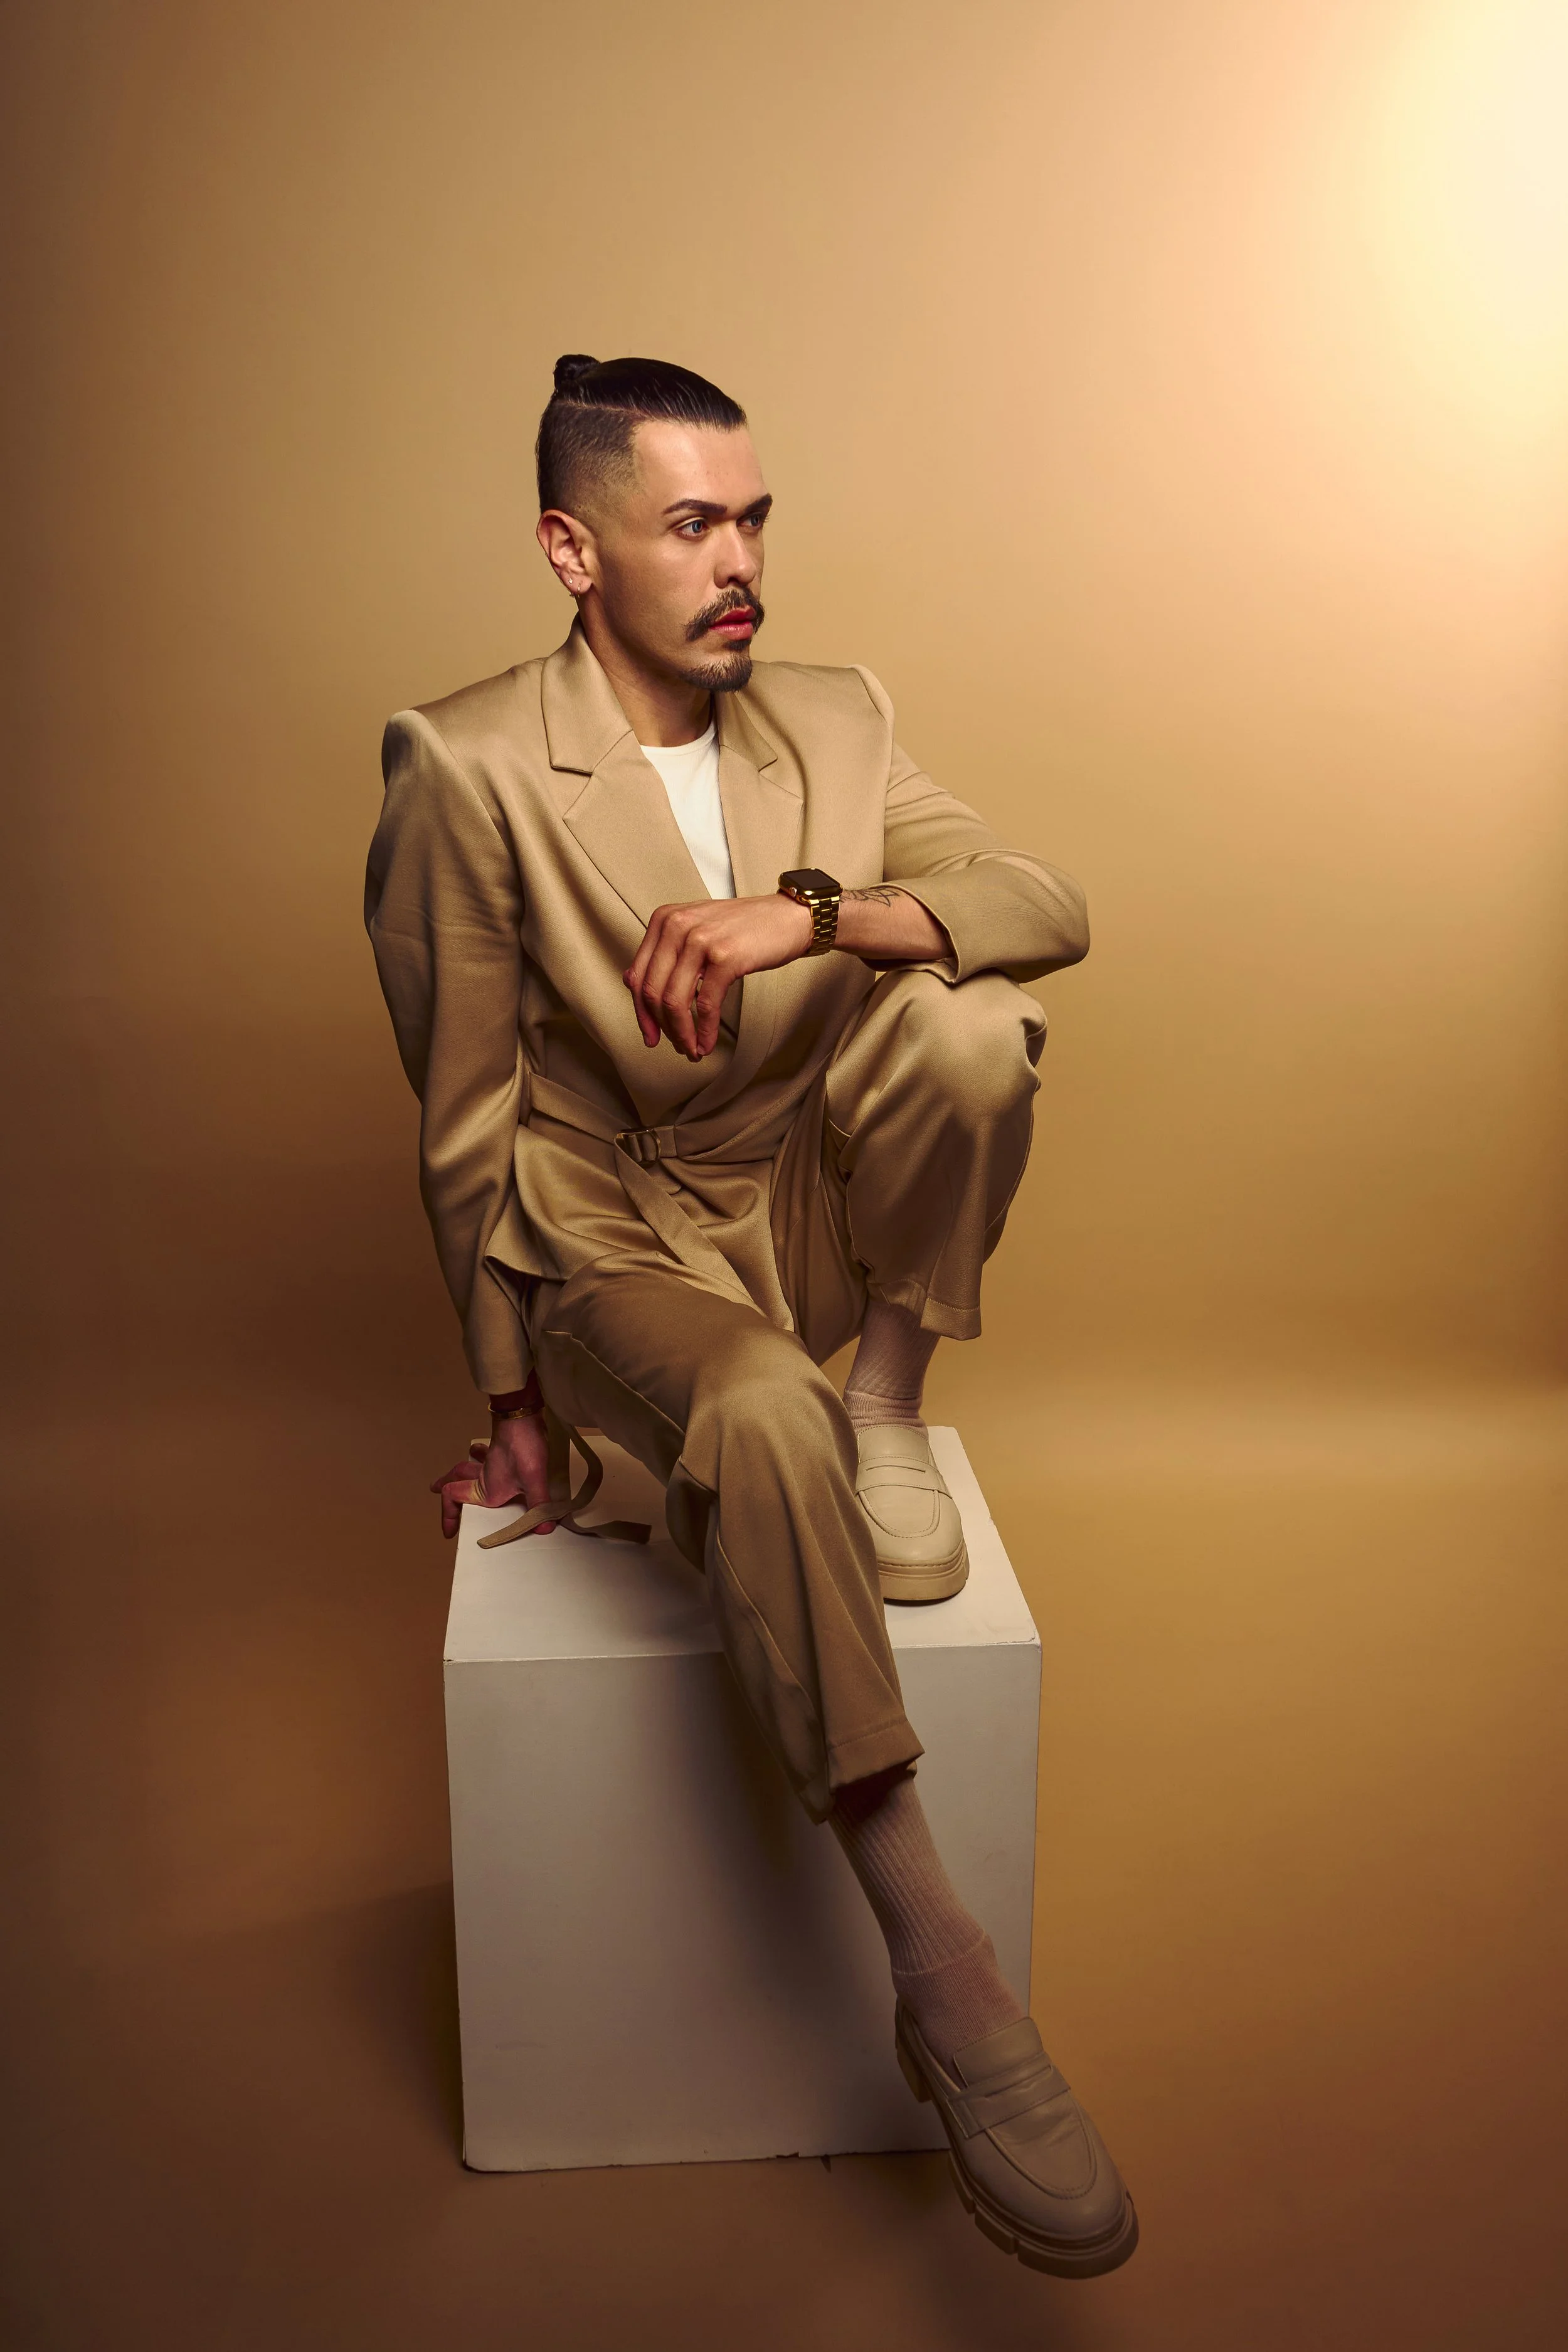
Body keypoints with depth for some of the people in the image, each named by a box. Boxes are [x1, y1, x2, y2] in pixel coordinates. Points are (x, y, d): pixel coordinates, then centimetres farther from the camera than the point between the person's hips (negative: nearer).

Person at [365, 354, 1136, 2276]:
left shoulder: (832, 721, 3)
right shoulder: (466, 769, -10)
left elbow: (1050, 906, -9)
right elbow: (464, 1123, -7)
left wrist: (810, 910, -29)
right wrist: (514, 1413, -3)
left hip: (819, 1216, 4)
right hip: (617, 1251, -4)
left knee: (974, 1022, -25)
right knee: (760, 1415, -37)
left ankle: (891, 1413, -6)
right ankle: (940, 1976, -26)